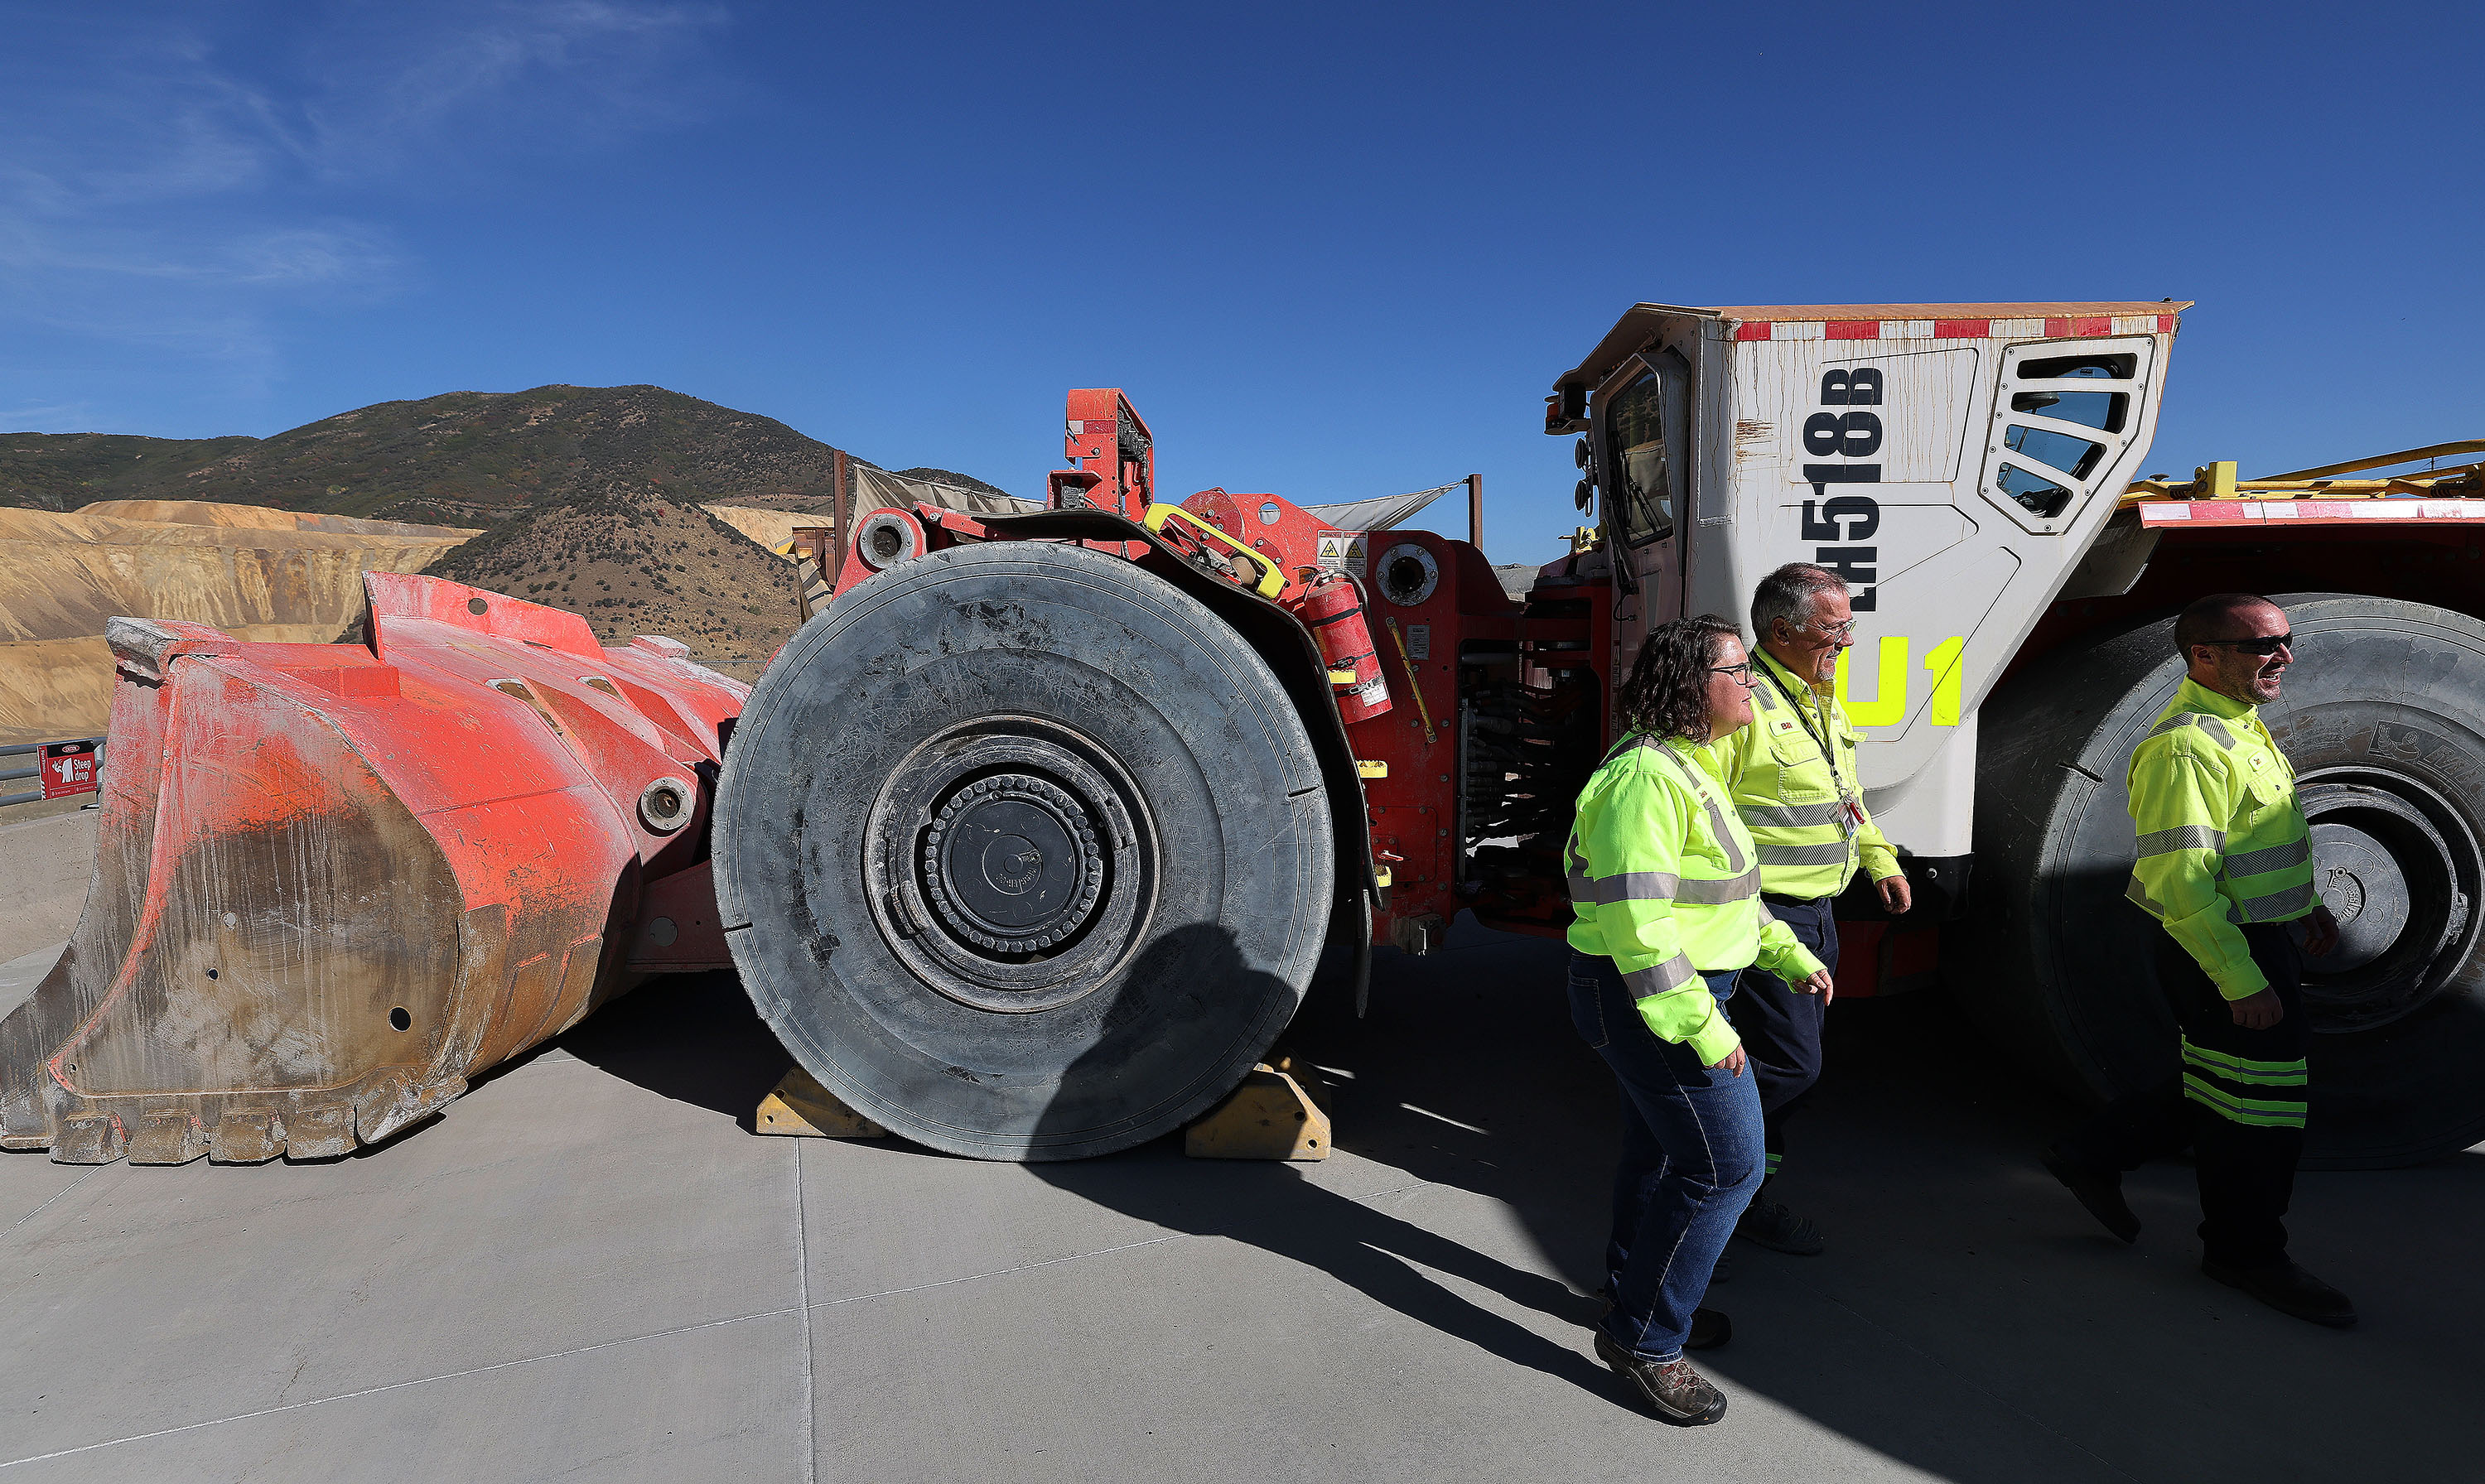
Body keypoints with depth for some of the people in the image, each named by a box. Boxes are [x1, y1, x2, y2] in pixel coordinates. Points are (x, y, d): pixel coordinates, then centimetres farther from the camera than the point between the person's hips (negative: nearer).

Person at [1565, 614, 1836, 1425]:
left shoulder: (1683, 765, 11)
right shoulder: (1646, 775, -23)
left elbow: (1720, 884, 20)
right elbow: (1635, 918, -27)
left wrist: (1787, 953, 17)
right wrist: (1701, 1025, -25)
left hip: (1674, 990, 11)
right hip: (1650, 995, -11)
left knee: (1664, 1146, 22)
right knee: (1725, 1164, -4)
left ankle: (1636, 1294, 40)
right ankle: (1642, 1336, 10)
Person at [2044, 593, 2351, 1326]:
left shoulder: (2240, 725, 11)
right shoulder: (2187, 747, -24)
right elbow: (2182, 880, -27)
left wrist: (2304, 903, 25)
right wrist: (2241, 982, -26)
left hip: (2259, 937, 10)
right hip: (2218, 953, -10)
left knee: (2215, 1085, 19)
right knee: (2255, 1101, 3)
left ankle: (2092, 1156, 31)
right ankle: (2245, 1252, 22)